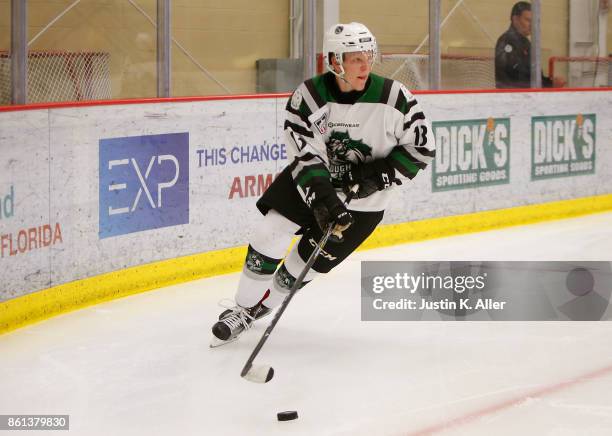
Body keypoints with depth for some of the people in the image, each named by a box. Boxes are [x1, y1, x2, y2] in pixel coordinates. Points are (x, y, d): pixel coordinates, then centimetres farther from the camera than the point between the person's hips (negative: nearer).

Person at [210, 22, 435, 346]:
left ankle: (262, 307, 26)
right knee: (269, 235, -12)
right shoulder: (307, 97, -17)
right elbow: (307, 158, -20)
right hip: (311, 181, 1)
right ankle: (242, 309, 7)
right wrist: (323, 201, -33)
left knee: (310, 259, 1)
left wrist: (381, 175, -21)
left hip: (363, 199, -1)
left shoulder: (394, 97, -20)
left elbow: (421, 147, -11)